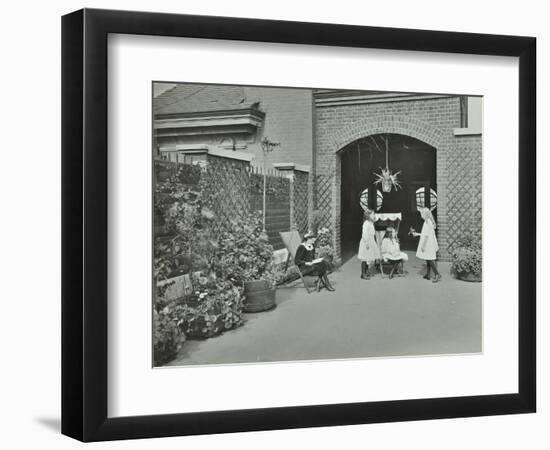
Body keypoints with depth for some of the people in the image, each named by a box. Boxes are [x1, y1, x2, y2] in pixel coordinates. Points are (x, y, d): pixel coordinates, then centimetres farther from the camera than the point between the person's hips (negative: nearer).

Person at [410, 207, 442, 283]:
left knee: (430, 259, -9)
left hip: (428, 244, -10)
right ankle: (428, 275, 18)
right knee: (428, 259, 13)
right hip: (430, 244, 10)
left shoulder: (427, 222, -17)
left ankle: (437, 274, -10)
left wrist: (423, 245, -18)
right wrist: (417, 234, 29)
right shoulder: (430, 222, 13)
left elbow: (427, 235, -20)